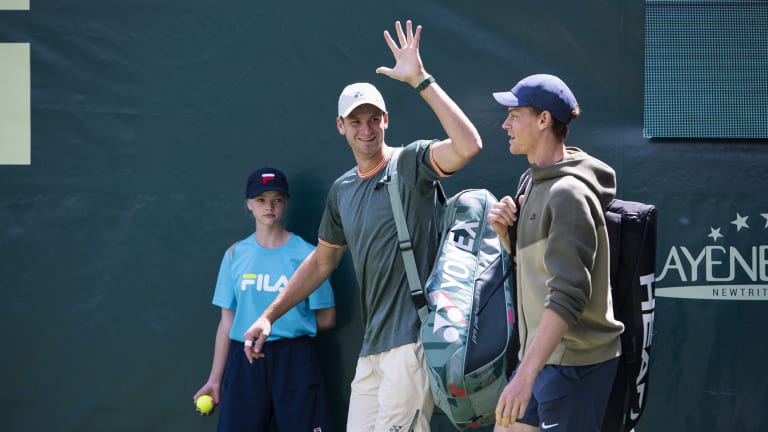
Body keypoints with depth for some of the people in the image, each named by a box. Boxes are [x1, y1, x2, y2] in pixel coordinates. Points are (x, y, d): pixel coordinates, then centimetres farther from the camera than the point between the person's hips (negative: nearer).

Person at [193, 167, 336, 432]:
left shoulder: (306, 255, 1)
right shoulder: (236, 255, 8)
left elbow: (326, 320, 4)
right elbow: (227, 322, 9)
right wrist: (215, 379, 7)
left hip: (294, 362, -2)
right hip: (244, 363, 2)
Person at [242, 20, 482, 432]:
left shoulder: (411, 163, -4)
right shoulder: (342, 190, 17)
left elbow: (468, 145, -23)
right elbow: (323, 259, 27)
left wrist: (420, 79, -22)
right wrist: (269, 315, 23)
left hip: (413, 337, -7)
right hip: (372, 347, 7)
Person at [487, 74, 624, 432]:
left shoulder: (569, 193, -19)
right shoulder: (537, 182, 12)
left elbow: (568, 296, -27)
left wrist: (526, 375, -32)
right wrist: (506, 233, 1)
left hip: (576, 361, -10)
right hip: (540, 354, 10)